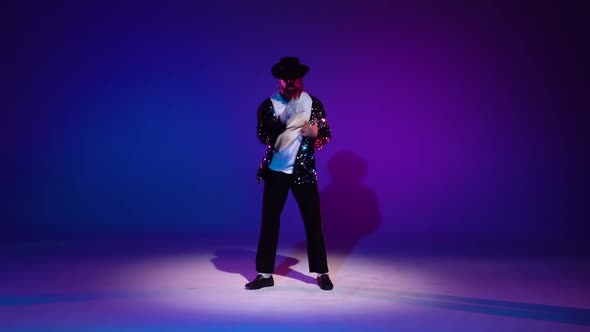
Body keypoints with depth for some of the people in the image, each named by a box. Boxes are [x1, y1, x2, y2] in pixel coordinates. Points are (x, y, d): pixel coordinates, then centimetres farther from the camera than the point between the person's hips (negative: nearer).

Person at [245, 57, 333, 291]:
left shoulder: (313, 103, 2)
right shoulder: (269, 105, 1)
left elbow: (327, 134, 2)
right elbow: (262, 135, -9)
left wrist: (315, 133, -20)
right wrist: (280, 124, -26)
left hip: (303, 170, 0)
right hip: (276, 170, 0)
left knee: (313, 220, 2)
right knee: (269, 220, 2)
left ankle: (321, 273, 14)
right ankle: (265, 274, 12)